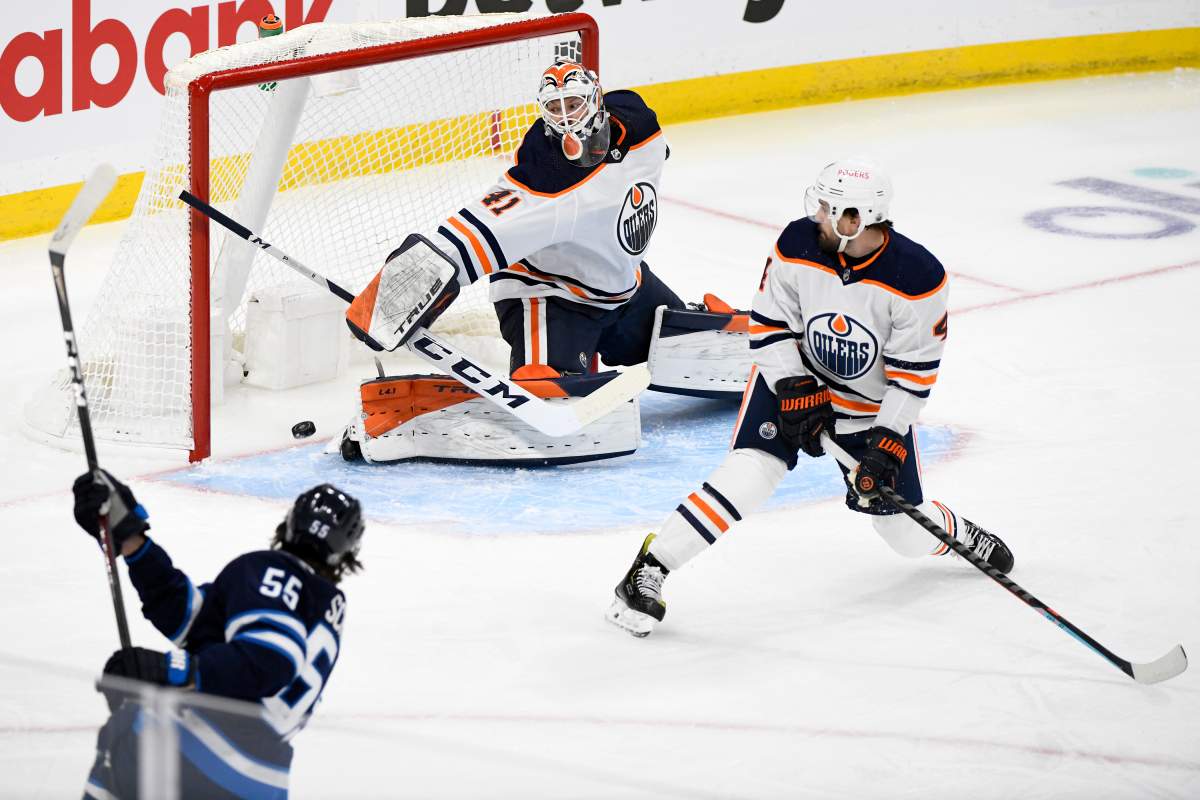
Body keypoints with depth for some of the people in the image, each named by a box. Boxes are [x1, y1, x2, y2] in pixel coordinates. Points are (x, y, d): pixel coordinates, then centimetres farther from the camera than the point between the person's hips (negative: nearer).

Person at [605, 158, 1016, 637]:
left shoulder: (917, 278, -26)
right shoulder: (798, 245, -21)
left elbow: (914, 370, -18)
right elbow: (769, 324, -10)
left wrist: (887, 440, -22)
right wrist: (794, 390, -20)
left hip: (874, 407, 0)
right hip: (794, 376, 0)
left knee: (907, 534, 6)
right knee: (753, 469, -26)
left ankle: (958, 534, 43)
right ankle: (648, 571, -25)